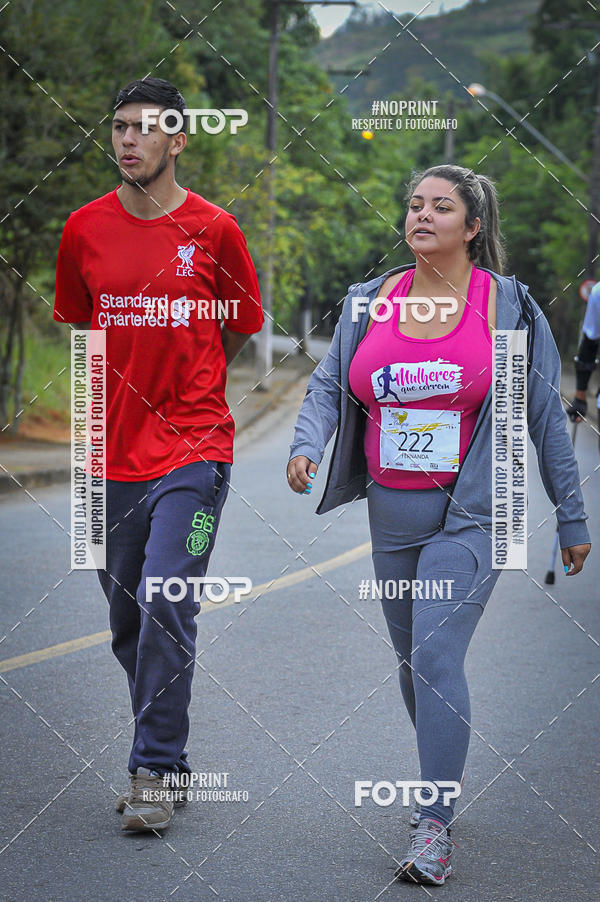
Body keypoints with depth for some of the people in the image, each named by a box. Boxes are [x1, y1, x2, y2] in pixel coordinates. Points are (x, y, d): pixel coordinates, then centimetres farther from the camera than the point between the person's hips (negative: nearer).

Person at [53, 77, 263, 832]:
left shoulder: (214, 230, -2)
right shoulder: (85, 228, 5)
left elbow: (239, 331, 10)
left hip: (192, 450, -4)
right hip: (112, 453, 4)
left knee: (167, 608, -11)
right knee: (126, 619, 10)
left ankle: (154, 772, -1)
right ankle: (165, 761, 25)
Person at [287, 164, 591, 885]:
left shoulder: (505, 305, -2)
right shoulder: (371, 302, 7)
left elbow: (544, 413, 2)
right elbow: (328, 383, 6)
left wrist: (572, 518, 5)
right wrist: (305, 445, -16)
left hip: (471, 513, -5)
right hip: (392, 511, 5)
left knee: (436, 654, -18)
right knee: (413, 657, 15)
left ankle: (435, 828, -15)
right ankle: (442, 779, 38)